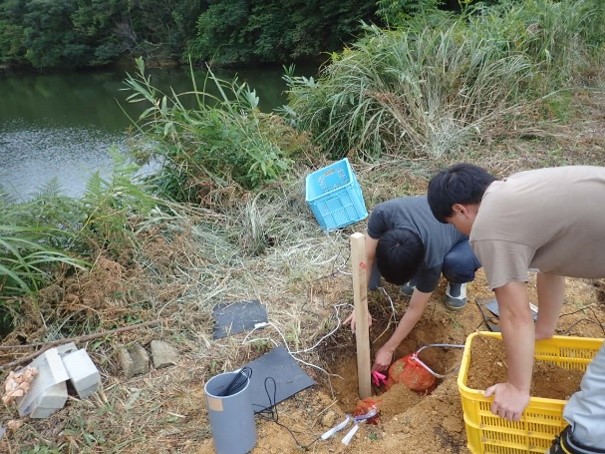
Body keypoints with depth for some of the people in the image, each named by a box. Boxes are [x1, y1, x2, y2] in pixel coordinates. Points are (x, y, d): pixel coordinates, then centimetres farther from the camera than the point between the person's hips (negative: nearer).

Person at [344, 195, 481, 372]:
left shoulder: (433, 258, -41)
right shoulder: (383, 213, -39)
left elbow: (415, 309, -27)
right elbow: (367, 257, -25)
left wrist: (388, 349, -18)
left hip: (466, 235, -3)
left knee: (458, 263, -41)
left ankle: (456, 280, -5)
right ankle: (420, 274, 10)